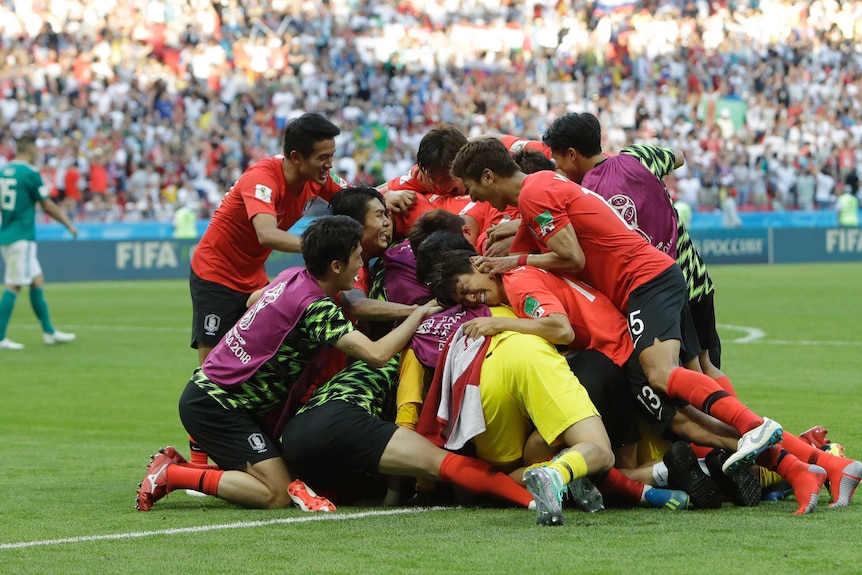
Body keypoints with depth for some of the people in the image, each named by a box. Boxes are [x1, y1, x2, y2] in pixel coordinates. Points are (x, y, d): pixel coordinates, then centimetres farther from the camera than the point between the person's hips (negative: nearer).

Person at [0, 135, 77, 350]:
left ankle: (49, 332, 19)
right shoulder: (29, 173, -12)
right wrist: (69, 225, 4)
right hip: (21, 237, -8)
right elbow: (48, 205, -7)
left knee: (37, 280, 14)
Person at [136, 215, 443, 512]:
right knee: (278, 495, -14)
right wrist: (418, 315, -14)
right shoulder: (316, 306, -21)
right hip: (214, 405, -10)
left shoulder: (291, 276, 4)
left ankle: (176, 465, 12)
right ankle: (171, 474, -10)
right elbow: (376, 354, -28)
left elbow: (253, 299, 27)